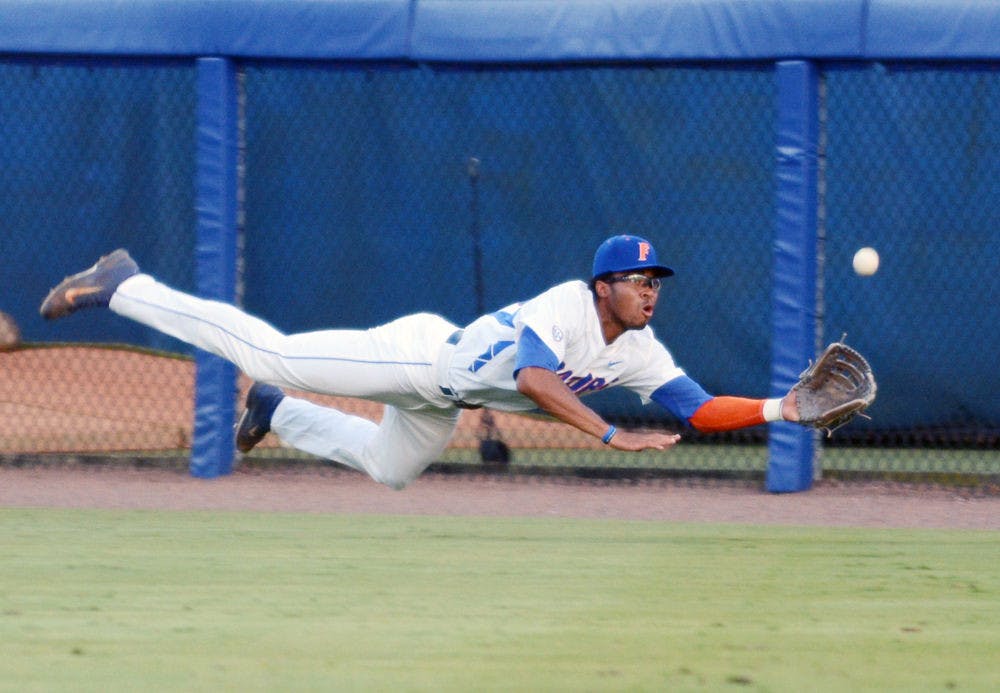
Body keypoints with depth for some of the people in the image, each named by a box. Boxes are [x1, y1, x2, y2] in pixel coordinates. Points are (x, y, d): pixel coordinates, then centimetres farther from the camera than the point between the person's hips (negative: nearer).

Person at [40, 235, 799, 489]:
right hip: (419, 353, -8)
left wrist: (779, 409, -23)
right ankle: (123, 286, 6)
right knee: (273, 353, -6)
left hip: (439, 407, 8)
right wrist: (613, 434, -47)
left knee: (390, 467, 28)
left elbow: (702, 408, -8)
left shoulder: (640, 353, -6)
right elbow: (532, 375, -43)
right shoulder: (568, 305, -28)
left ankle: (275, 413, 49)